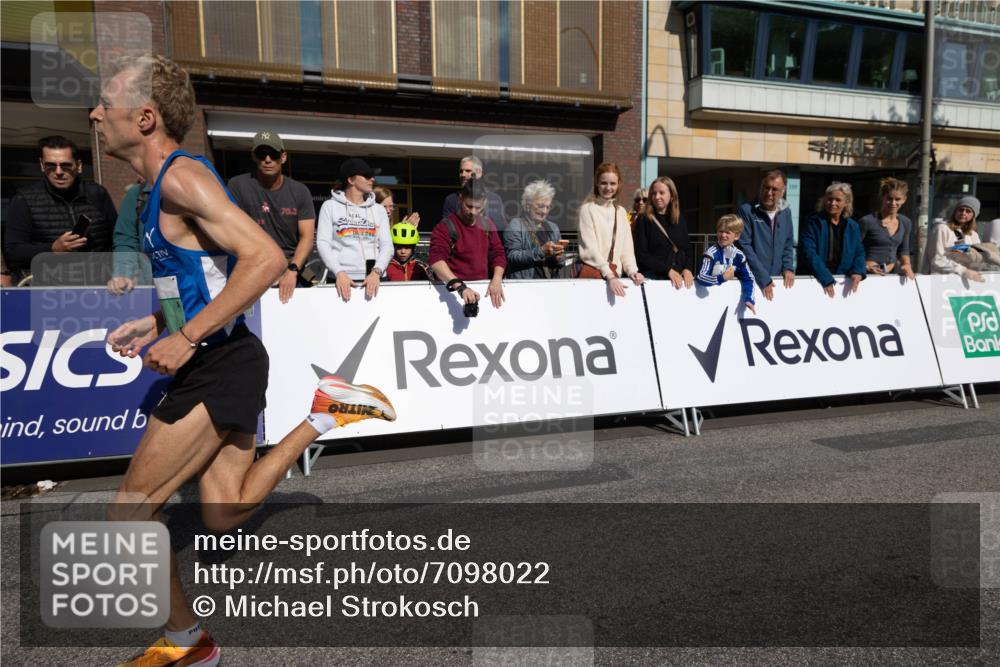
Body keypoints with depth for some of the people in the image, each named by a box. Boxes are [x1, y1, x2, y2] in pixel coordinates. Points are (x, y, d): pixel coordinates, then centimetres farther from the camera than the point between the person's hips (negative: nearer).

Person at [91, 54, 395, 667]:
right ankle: (321, 415, 16)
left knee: (131, 514, 0)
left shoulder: (181, 177, -14)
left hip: (218, 370, -10)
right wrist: (157, 323, 18)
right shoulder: (171, 180, 16)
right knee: (225, 515, 16)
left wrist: (185, 338, -25)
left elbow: (267, 258, -27)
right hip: (220, 366, 10)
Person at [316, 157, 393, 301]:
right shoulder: (330, 206, 6)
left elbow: (387, 245, 4)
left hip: (374, 278, 2)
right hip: (343, 279, -2)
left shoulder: (378, 209, 13)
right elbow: (323, 243, -1)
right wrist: (339, 273, -16)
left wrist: (376, 272, -13)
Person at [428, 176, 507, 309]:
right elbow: (437, 261, -18)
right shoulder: (445, 227, -7)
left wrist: (496, 280, -6)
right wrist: (460, 287, -32)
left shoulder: (487, 224, 10)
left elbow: (498, 253, 14)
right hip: (453, 289, -4)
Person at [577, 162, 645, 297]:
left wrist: (632, 271, -9)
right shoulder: (588, 209, -3)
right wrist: (609, 276, -24)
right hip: (592, 273, -5)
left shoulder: (621, 212, 15)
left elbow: (627, 247, 11)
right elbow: (590, 248, -13)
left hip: (615, 274, 5)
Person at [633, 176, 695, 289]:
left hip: (680, 278, 4)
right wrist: (668, 270, -14)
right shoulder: (643, 219, 0)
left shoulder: (679, 220, 13)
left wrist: (688, 269, -7)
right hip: (653, 278, -4)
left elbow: (688, 249, 13)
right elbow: (641, 254, -8)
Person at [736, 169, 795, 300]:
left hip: (777, 280, 5)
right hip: (751, 280, -5)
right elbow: (744, 247, -15)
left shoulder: (786, 212, 10)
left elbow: (788, 244, 18)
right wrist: (763, 278, -17)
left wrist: (788, 267, 0)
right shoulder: (746, 211, -9)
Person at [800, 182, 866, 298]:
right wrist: (826, 279, -23)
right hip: (816, 280, -4)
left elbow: (859, 252, 12)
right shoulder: (814, 222, -5)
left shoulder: (853, 226, 9)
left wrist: (858, 272, -10)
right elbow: (809, 253, -15)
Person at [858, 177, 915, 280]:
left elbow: (904, 250, 22)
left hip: (893, 272, 5)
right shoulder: (867, 221, -9)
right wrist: (866, 267, -16)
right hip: (871, 275, -5)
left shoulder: (906, 223, 10)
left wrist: (907, 264, 5)